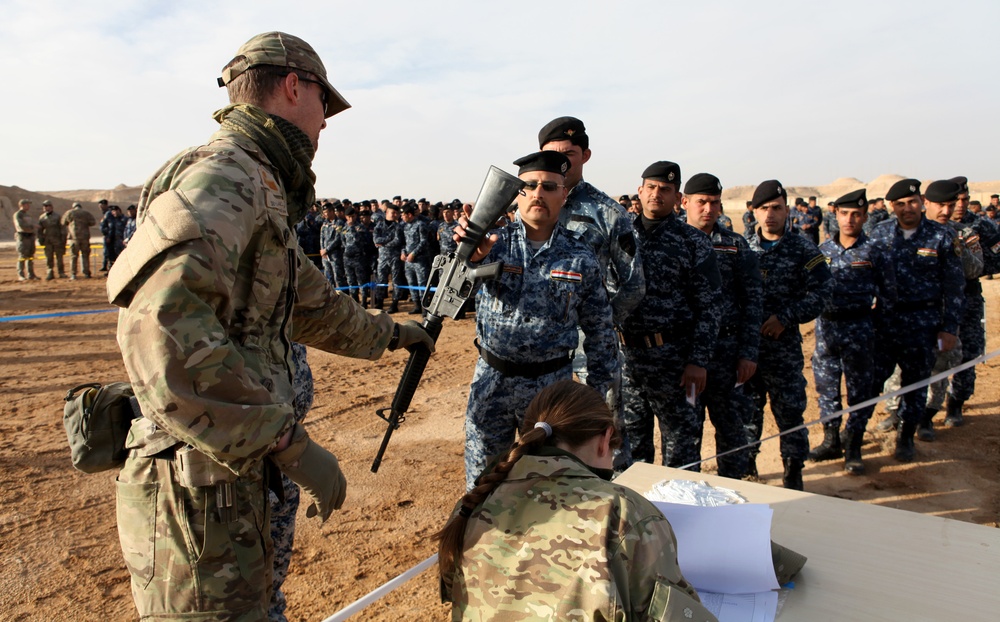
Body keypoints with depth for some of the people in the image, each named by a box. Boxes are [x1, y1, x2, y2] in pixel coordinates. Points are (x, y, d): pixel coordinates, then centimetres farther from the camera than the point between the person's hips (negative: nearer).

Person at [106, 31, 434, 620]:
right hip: (200, 487, -10)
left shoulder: (261, 196, 16)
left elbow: (314, 304, 29)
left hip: (232, 475, 10)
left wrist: (389, 333, 40)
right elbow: (160, 326, -32)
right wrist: (289, 442, -28)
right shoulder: (221, 178, -17)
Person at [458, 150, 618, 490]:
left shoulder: (581, 257, -3)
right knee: (481, 479, 15)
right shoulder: (494, 243, -4)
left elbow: (600, 329, 4)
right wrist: (469, 257, -45)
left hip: (551, 383, 0)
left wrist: (598, 387, 4)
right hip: (492, 379, 0)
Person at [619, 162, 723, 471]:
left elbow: (709, 306, -5)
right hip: (625, 354, 4)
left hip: (672, 357, -4)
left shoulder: (692, 242, -3)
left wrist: (699, 361, -11)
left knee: (680, 440, 8)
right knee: (631, 439, 16)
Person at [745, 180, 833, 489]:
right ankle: (746, 461, 29)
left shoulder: (803, 250, -1)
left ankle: (793, 469, 18)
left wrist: (785, 317, -14)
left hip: (784, 344, -2)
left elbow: (821, 290, -7)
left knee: (789, 407, 3)